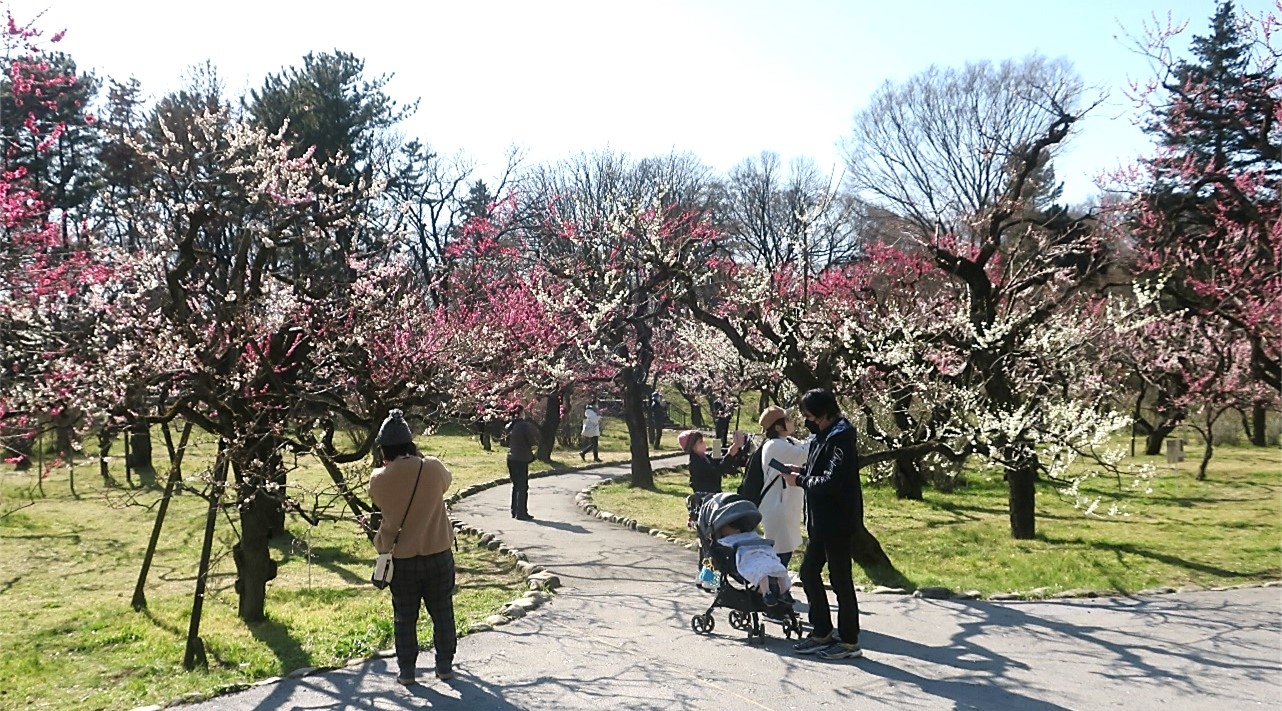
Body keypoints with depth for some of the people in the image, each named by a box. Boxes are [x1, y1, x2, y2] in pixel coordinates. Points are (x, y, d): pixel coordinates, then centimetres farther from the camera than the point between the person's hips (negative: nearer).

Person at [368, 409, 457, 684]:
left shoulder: (379, 480, -12)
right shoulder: (433, 468, -11)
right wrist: (418, 458, 16)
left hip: (401, 559, 0)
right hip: (438, 555, 1)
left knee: (404, 618, 14)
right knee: (442, 614, 15)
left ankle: (407, 670, 19)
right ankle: (445, 665, 24)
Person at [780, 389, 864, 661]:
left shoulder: (840, 440, -18)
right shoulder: (822, 438, 11)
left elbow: (832, 481, -28)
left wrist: (800, 481, -16)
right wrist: (802, 474, -1)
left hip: (838, 522, -10)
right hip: (821, 521, 10)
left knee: (840, 580, 0)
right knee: (809, 572, 15)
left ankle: (849, 642, 12)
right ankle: (822, 633, 26)